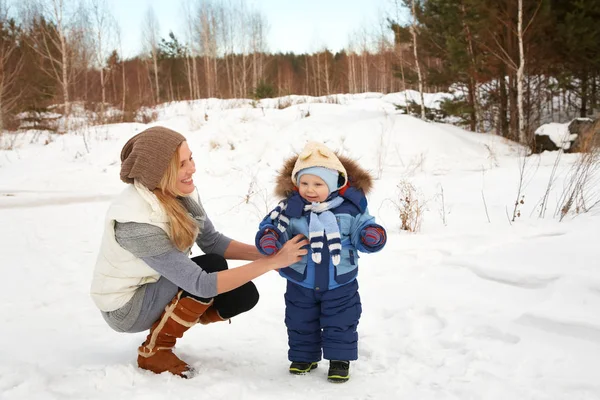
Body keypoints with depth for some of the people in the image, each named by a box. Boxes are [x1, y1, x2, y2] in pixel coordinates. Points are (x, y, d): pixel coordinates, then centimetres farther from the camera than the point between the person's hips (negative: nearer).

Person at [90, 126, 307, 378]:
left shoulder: (181, 192, -13)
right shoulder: (136, 221, -35)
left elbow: (212, 241, -1)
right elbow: (201, 284, -36)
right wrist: (272, 262, -35)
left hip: (157, 285, 7)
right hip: (125, 306, -7)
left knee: (244, 294, -8)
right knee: (212, 267, -27)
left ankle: (167, 324, 13)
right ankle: (154, 351, -8)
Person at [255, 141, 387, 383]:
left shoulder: (350, 208, -12)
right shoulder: (290, 208, -12)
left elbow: (362, 230, -3)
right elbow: (272, 225, -11)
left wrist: (372, 236, -25)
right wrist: (268, 239, -34)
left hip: (340, 282, -1)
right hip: (300, 283, 1)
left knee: (341, 323, 10)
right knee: (300, 323, 16)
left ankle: (340, 359, 28)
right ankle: (304, 356, 35)